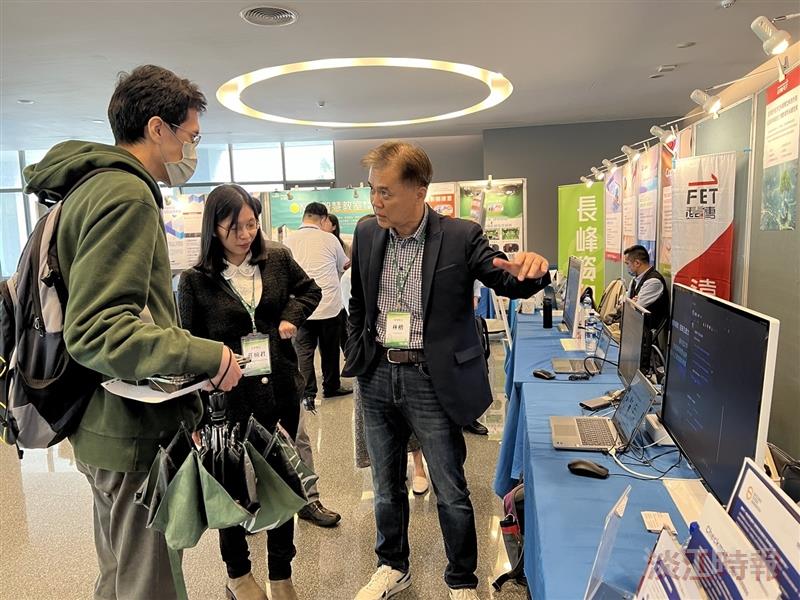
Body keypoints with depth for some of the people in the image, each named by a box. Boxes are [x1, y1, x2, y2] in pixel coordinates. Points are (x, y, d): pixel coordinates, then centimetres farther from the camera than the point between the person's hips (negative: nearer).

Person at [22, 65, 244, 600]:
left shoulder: (91, 186, 14)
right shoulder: (126, 196, -18)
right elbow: (94, 331, -25)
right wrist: (206, 356, -25)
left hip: (108, 426, 10)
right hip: (134, 434, -10)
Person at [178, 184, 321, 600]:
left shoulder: (278, 259, 0)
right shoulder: (195, 279, -7)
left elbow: (309, 290, 17)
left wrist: (292, 316, -2)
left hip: (280, 390, 2)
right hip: (229, 395, -2)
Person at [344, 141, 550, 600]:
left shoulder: (461, 236, -11)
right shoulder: (366, 235, 1)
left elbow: (509, 283, -11)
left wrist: (532, 270, -33)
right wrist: (356, 357, 10)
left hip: (433, 380, -4)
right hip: (378, 377, 4)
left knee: (451, 493, 10)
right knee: (387, 488, 20)